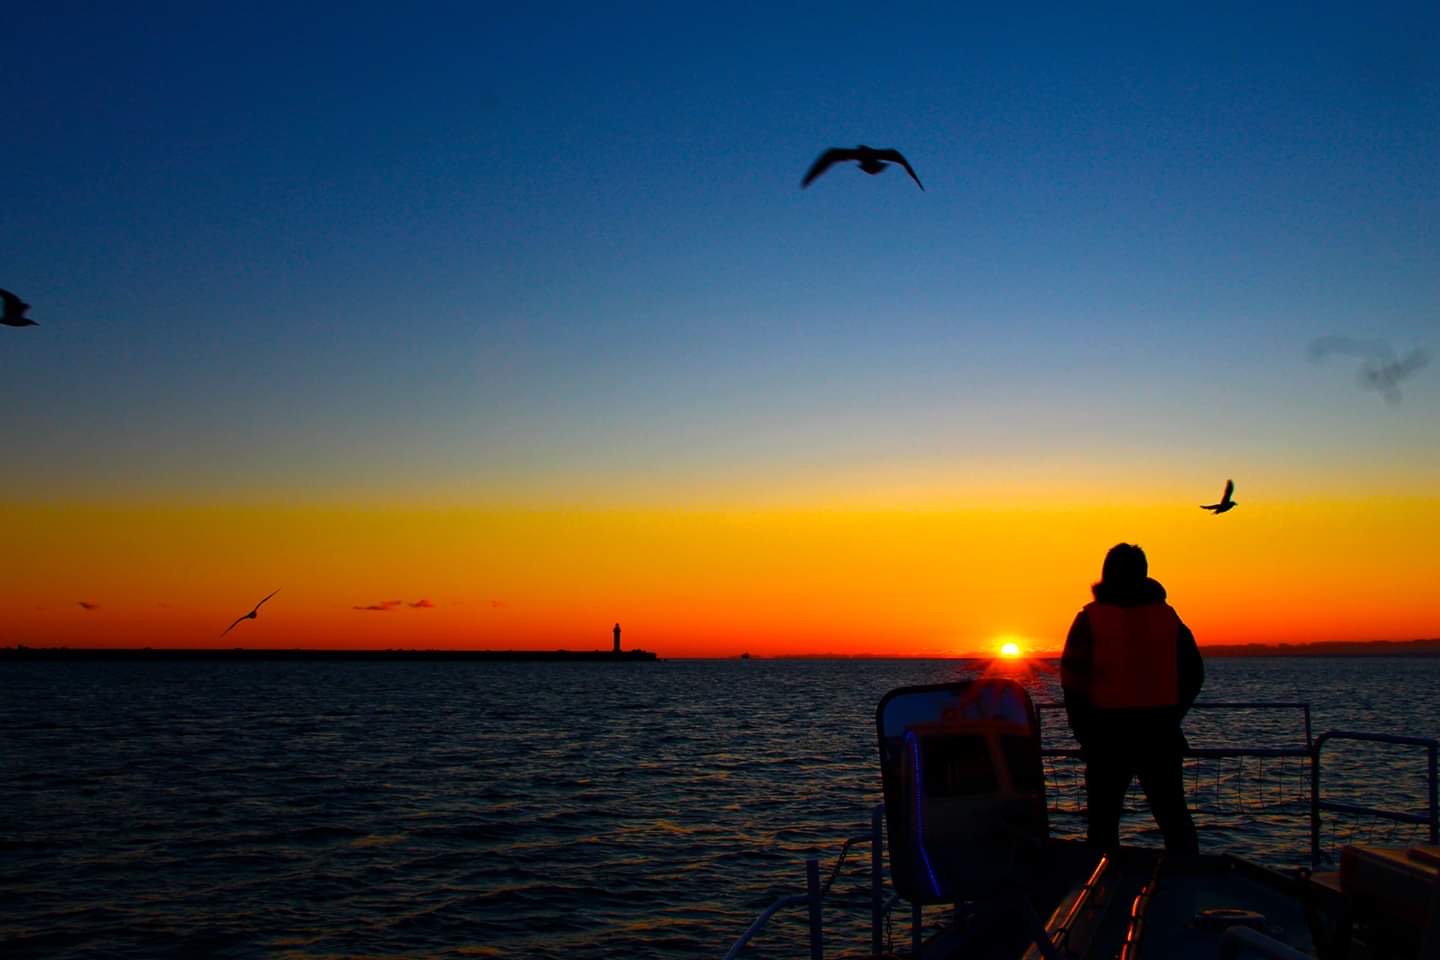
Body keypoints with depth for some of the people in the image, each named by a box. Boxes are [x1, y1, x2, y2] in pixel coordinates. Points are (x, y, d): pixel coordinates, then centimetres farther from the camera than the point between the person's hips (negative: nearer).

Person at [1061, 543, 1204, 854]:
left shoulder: (1090, 619, -3)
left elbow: (1072, 680, -6)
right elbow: (1194, 673, 9)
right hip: (1160, 735, 3)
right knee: (1174, 816, 12)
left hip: (1108, 734, -3)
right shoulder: (1167, 615, 7)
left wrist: (1085, 731, 2)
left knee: (1103, 820, 6)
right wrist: (1168, 718, 15)